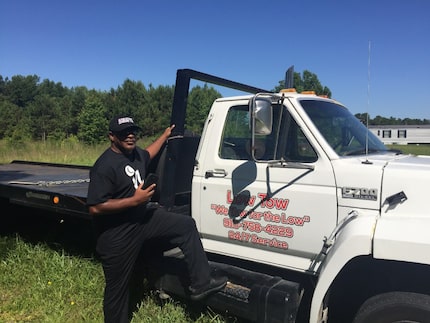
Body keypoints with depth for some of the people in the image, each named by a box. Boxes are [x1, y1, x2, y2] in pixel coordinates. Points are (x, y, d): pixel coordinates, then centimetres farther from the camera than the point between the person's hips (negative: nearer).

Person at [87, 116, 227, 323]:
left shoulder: (135, 152, 4)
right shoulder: (105, 166, -23)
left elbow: (147, 155, 30)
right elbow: (95, 207, -28)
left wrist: (165, 135, 37)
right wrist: (135, 199, -26)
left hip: (143, 218, 8)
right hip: (117, 236, -8)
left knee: (186, 225, 4)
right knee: (118, 287, 7)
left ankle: (200, 284, 8)